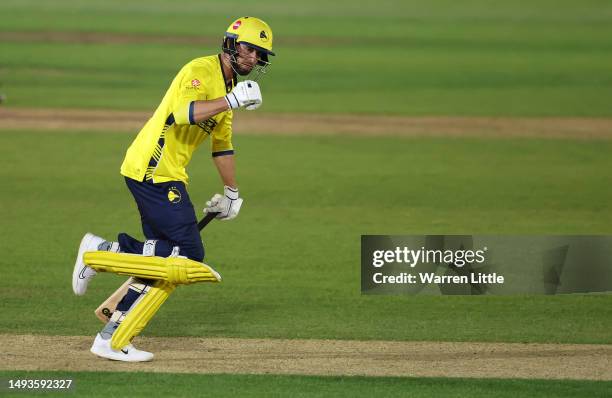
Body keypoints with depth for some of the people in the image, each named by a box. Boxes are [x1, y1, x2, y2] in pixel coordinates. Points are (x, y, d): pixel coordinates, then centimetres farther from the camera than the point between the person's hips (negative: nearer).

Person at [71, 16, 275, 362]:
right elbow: (181, 113, -30)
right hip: (152, 169, -10)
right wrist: (232, 101, -32)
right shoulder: (200, 71, -11)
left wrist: (232, 193, 34)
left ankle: (111, 338, 8)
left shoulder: (227, 86, 19)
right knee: (189, 252, -14)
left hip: (167, 177, 10)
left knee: (163, 256, 8)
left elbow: (223, 143, 30)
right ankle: (106, 251, -8)